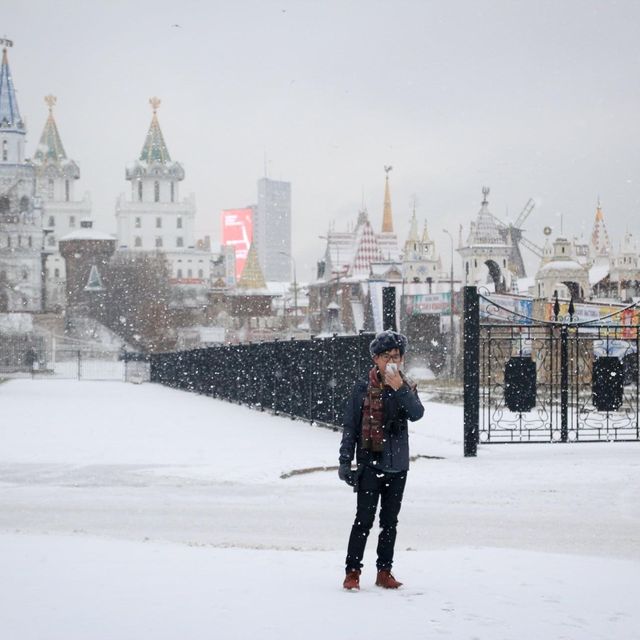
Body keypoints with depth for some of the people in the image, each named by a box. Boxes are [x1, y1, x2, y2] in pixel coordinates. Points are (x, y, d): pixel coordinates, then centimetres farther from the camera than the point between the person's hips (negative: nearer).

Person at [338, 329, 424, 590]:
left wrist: (400, 388, -24)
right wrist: (345, 460, -5)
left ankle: (384, 571, 18)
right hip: (370, 463, -3)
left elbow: (417, 414, -13)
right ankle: (352, 571, 1)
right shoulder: (363, 388, -3)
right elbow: (350, 425, -1)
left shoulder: (407, 388, 6)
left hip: (397, 466, 3)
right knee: (364, 519, -5)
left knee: (390, 521, 10)